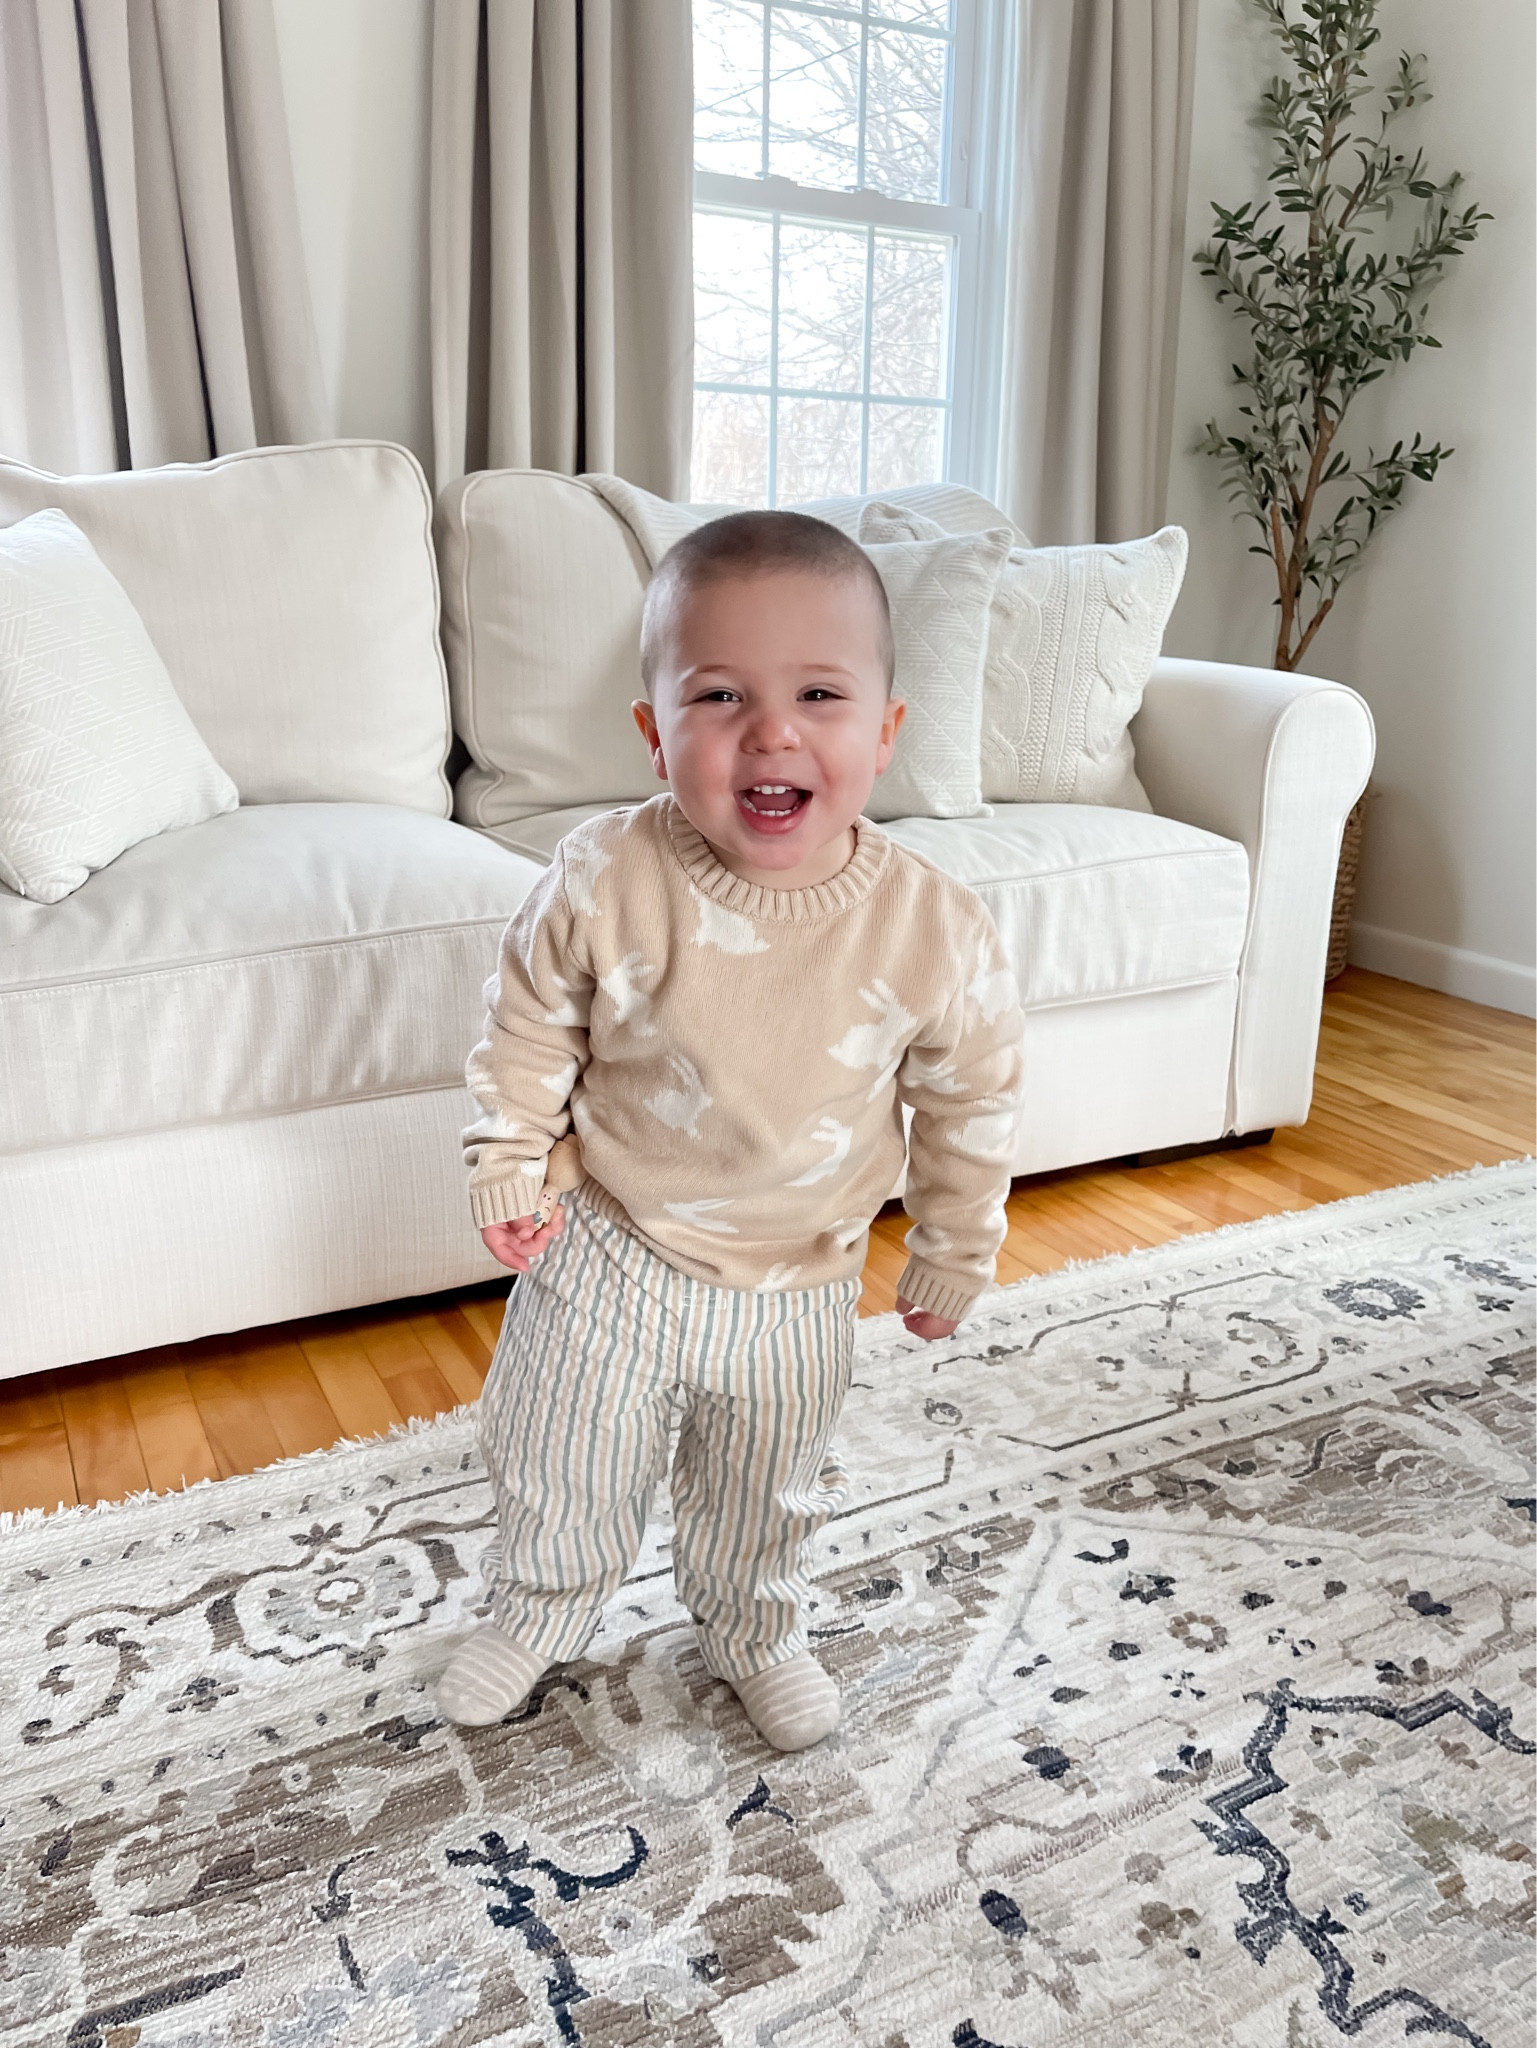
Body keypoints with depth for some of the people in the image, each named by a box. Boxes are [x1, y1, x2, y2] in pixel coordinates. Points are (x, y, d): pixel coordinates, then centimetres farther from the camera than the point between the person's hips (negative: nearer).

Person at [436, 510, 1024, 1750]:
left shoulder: (937, 930, -23)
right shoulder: (605, 884, -25)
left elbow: (972, 1106, -6)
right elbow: (528, 1028, -6)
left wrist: (953, 1261, 3)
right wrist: (507, 1169, -2)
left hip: (795, 1288, 1)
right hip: (608, 1259, 0)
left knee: (769, 1496, 25)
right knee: (557, 1470, 21)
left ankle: (755, 1637, 56)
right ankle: (539, 1616, 53)